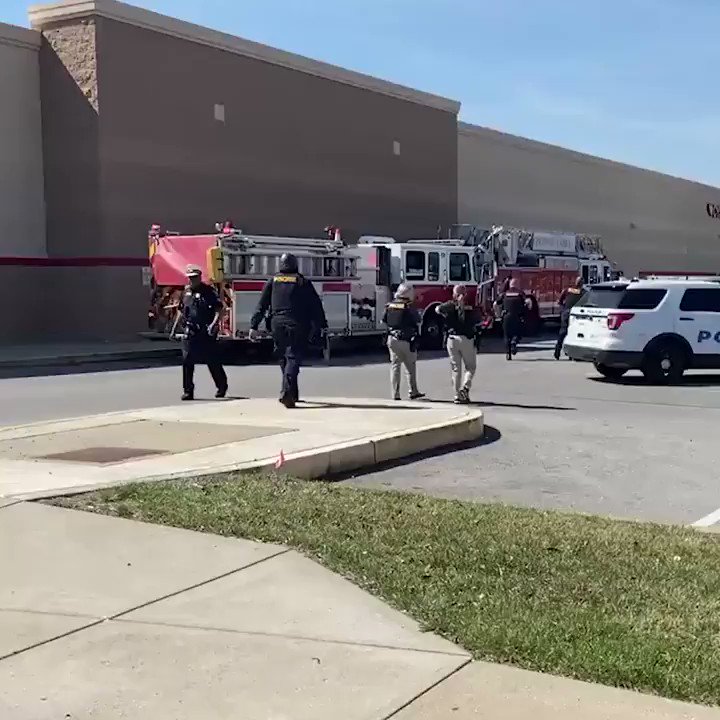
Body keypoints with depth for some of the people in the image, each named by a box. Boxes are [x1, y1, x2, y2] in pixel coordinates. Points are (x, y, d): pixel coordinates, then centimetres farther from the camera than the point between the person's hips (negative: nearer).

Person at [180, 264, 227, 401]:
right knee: (187, 361, -2)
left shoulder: (208, 291, -5)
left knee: (212, 360, 4)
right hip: (190, 332, 5)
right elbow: (182, 310, 23)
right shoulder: (186, 292, 12)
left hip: (206, 332, -4)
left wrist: (214, 324, -24)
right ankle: (188, 390, 4)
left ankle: (222, 386, 23)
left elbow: (219, 309, -12)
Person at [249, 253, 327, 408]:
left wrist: (254, 326, 7)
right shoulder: (303, 282, 6)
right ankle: (287, 392, -23)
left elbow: (261, 306, 7)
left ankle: (291, 393, 23)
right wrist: (322, 326, 7)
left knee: (283, 359, 16)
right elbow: (316, 305, 3)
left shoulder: (272, 281, 11)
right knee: (293, 358, -6)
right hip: (298, 325, -2)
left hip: (278, 325, 3)